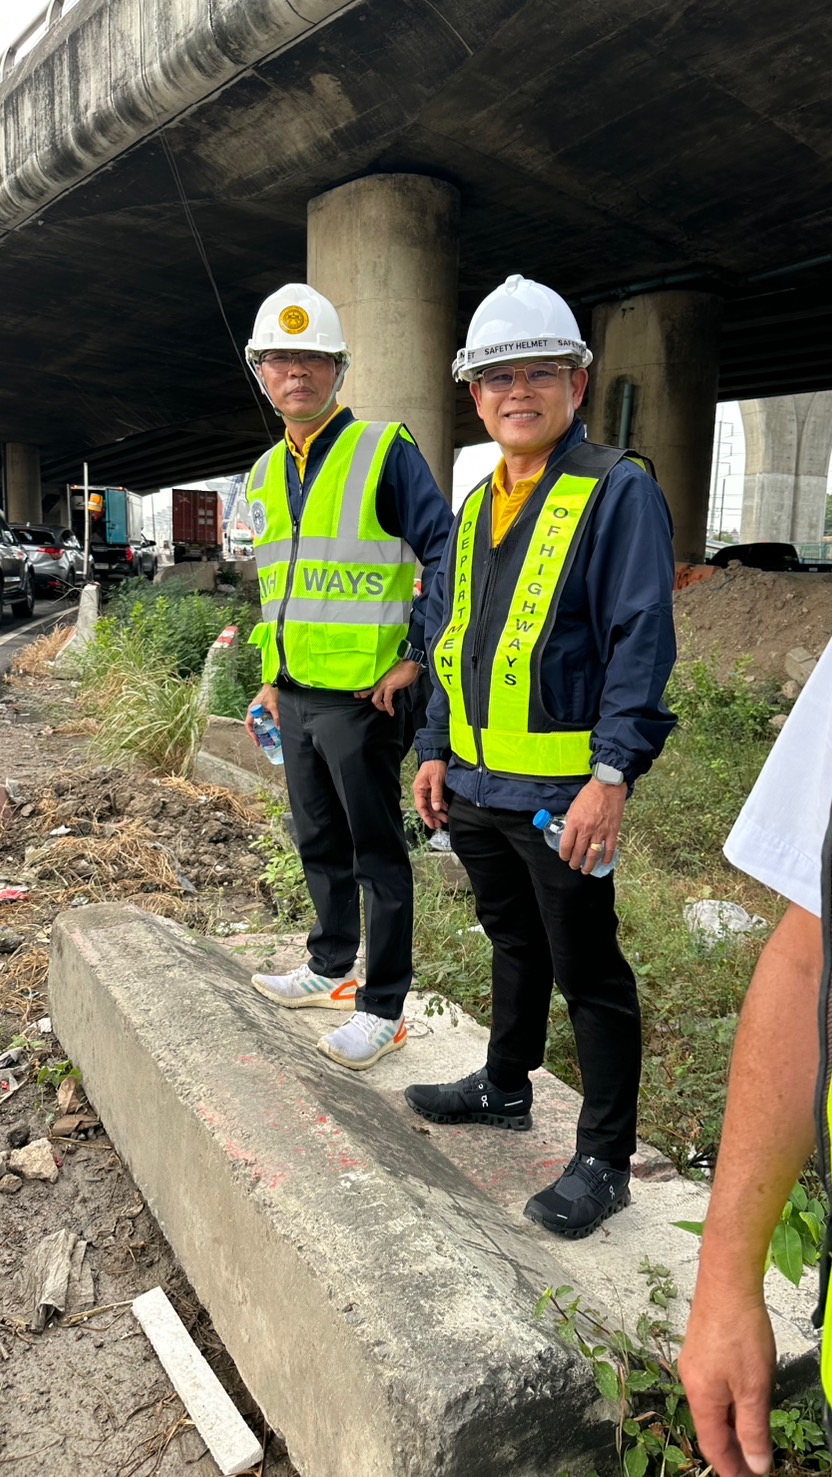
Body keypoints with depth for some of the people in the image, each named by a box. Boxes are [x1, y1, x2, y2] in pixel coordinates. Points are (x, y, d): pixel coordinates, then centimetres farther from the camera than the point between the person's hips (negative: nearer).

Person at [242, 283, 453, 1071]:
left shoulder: (384, 451, -8)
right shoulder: (266, 474, 14)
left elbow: (445, 556, -11)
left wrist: (416, 656, -14)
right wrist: (272, 678, 18)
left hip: (362, 694, -7)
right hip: (297, 697, 8)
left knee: (376, 853, 1)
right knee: (319, 844, 19)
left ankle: (382, 1007, 12)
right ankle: (331, 967, 36)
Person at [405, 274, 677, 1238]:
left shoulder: (618, 492, -9)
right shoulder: (474, 507, 14)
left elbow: (640, 642, -16)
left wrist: (612, 772, -22)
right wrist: (436, 750, 14)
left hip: (562, 789, -7)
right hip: (478, 785, 7)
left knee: (587, 973, 4)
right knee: (513, 943, 23)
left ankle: (603, 1159, 19)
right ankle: (505, 1087, 42)